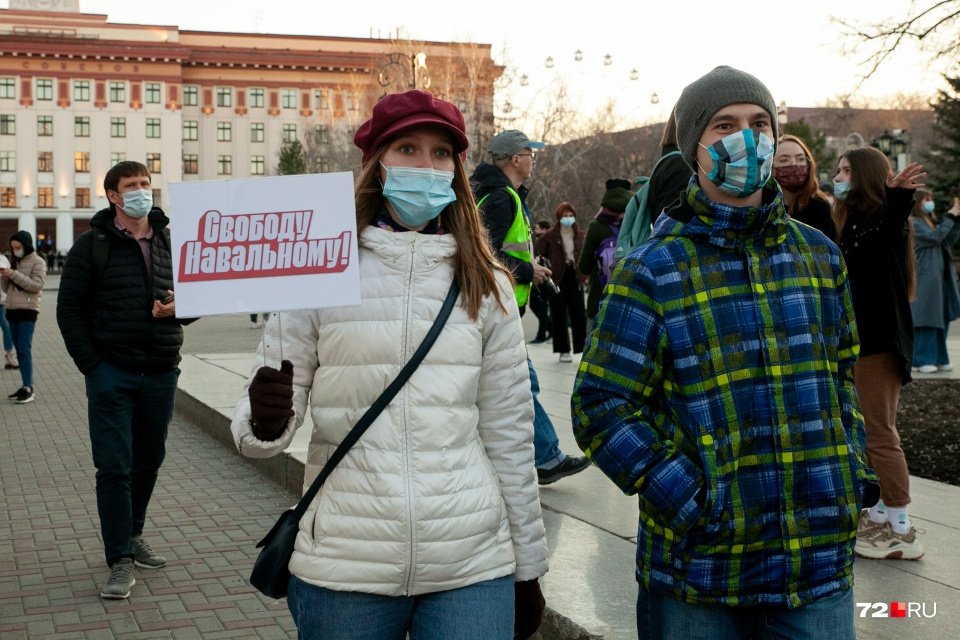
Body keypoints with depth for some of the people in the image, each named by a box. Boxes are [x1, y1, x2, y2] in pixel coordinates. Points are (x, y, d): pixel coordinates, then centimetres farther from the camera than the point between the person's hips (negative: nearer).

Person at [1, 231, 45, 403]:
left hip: (28, 311, -7)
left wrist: (14, 275, -20)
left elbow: (36, 285, -15)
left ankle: (28, 389, -13)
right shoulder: (15, 262, 17)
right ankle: (26, 386, 11)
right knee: (19, 350, 7)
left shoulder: (37, 262, -4)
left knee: (25, 349, -13)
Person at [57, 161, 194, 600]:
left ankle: (133, 535, 32)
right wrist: (91, 365, -9)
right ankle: (120, 560, 1)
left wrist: (178, 307, -8)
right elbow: (69, 309, -2)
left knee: (149, 461, 14)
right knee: (114, 467, -4)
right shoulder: (92, 246, -2)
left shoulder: (170, 243, 9)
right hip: (111, 375, -4)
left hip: (160, 374, 4)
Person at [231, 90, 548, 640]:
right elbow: (259, 425, 2)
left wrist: (527, 572, 11)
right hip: (345, 570, -1)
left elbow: (509, 435, 8)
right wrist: (264, 423, -22)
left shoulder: (487, 286, 5)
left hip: (473, 572, 1)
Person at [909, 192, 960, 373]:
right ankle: (921, 360, 0)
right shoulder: (914, 223, -8)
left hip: (941, 277, 8)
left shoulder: (932, 222, 17)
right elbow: (934, 237, -20)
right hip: (925, 278, -8)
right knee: (926, 319, -6)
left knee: (942, 319, 9)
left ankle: (938, 358, 17)